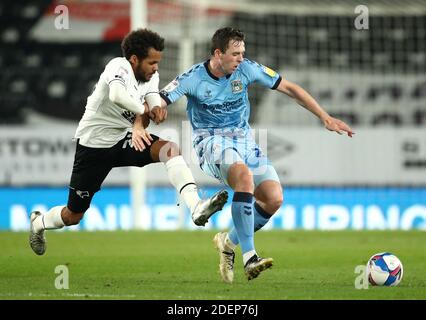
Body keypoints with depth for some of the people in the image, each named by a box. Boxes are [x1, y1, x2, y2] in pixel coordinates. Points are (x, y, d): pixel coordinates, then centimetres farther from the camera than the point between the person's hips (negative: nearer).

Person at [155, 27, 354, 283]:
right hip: (211, 141, -5)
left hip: (243, 140, 5)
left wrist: (325, 118, -2)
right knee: (244, 175, -36)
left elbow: (289, 88, 0)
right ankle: (249, 258, -37)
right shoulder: (193, 78, -13)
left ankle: (229, 242, 13)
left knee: (274, 199, -13)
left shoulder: (246, 69, -6)